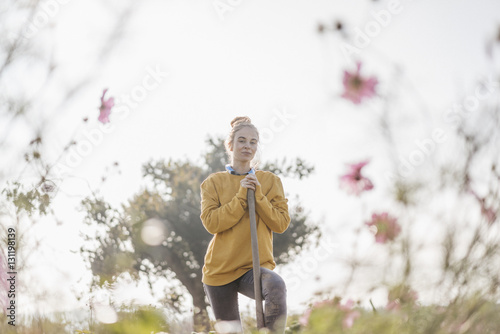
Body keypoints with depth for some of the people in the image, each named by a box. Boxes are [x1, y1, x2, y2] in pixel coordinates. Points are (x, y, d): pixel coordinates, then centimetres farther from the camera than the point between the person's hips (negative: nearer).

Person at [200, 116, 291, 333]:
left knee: (276, 287, -36)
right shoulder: (214, 182, 4)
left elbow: (281, 223, -2)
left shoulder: (270, 181, 7)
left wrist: (258, 195, -13)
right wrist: (241, 197, -15)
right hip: (221, 268, 1)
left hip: (256, 265, -1)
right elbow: (210, 222, -10)